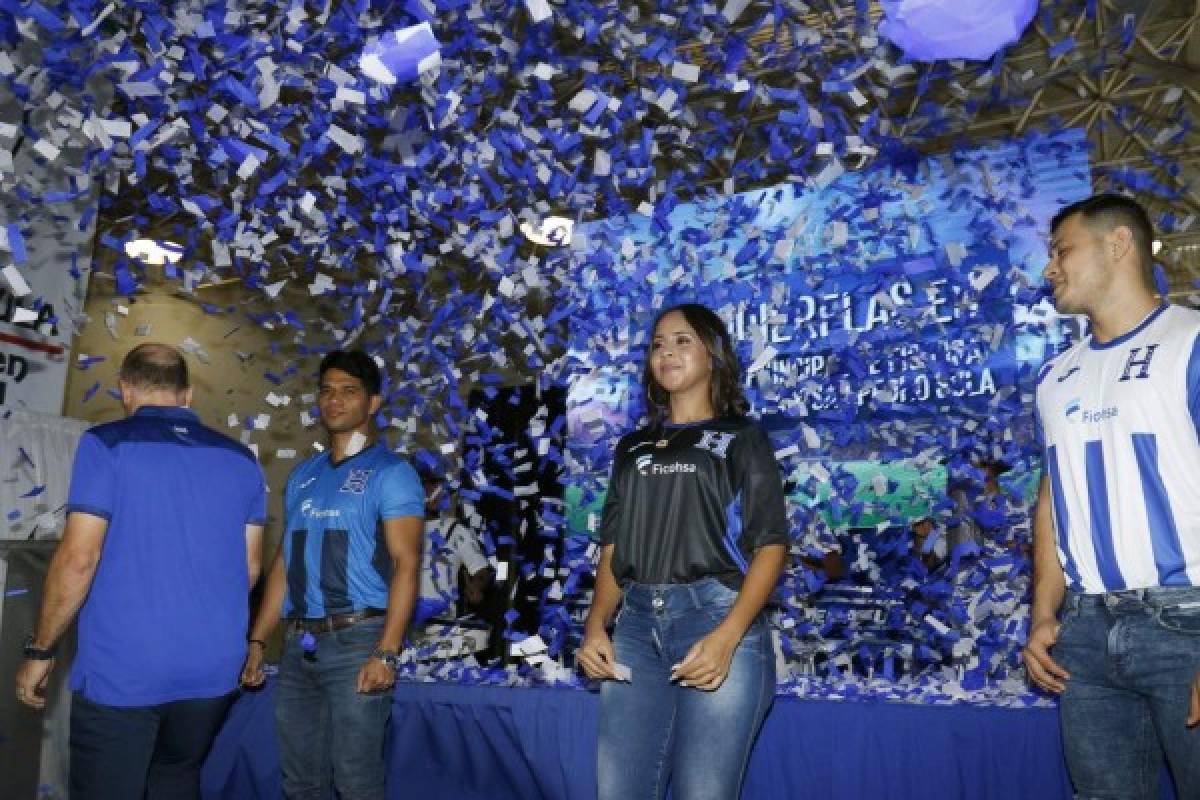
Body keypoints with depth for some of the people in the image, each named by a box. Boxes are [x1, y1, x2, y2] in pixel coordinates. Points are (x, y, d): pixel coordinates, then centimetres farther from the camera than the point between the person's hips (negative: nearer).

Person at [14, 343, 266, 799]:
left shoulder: (107, 445, -7)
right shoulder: (241, 460, 7)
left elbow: (78, 559, -12)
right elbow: (248, 567, 10)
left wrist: (40, 650, -1)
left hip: (121, 671, -5)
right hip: (213, 669, 5)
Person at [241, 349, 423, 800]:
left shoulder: (390, 472, -5)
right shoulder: (303, 475, 15)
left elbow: (405, 565, -13)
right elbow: (283, 561, 17)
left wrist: (386, 652, -20)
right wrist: (257, 640, 11)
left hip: (356, 640, -6)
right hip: (298, 643, 6)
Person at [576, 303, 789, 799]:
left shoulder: (742, 439, 6)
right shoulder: (633, 448, 19)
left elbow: (770, 545, -3)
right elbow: (613, 548, 16)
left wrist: (727, 636, -16)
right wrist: (595, 626, -1)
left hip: (718, 620, -4)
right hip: (637, 627, 4)